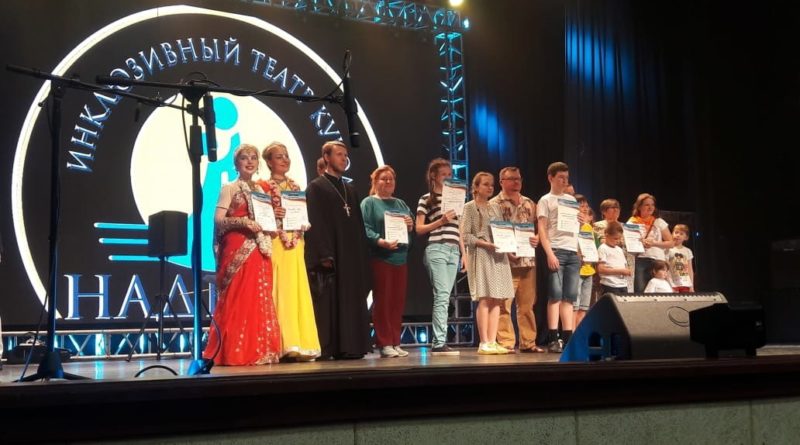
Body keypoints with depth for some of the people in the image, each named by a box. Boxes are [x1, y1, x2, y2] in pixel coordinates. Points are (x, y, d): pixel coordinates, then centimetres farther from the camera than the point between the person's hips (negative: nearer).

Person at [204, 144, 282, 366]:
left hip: (259, 251, 6)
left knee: (260, 300, 3)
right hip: (237, 250, -6)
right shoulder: (229, 189, 2)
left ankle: (258, 350, 7)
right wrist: (244, 222, -20)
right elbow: (218, 220, -6)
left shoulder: (262, 188, 19)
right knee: (237, 300, -7)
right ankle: (235, 353, -3)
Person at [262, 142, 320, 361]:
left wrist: (303, 222, 1)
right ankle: (285, 343, -7)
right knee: (281, 290, -8)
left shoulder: (295, 186, 18)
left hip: (295, 243, 5)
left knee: (298, 290, 2)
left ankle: (300, 342, 4)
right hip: (275, 243, -5)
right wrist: (272, 215, -21)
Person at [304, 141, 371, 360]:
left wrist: (362, 255, 11)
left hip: (351, 256, 7)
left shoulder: (351, 190, 21)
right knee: (328, 301, -8)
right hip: (329, 256, -6)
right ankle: (327, 349, -6)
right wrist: (324, 254, -19)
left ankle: (349, 346, 6)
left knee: (351, 302, 3)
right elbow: (314, 223, -10)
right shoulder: (316, 187, 0)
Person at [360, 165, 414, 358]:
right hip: (380, 258, -6)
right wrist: (381, 241, -24)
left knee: (398, 302, 6)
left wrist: (410, 225, -3)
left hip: (400, 258, 6)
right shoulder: (369, 203, 2)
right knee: (382, 301, -4)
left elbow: (411, 228, 20)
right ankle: (384, 344, 1)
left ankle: (395, 343, 12)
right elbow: (365, 228, -10)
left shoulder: (400, 204, 20)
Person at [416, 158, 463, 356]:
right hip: (436, 249, -6)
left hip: (454, 250, 6)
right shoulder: (426, 199, 3)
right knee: (441, 296, -13)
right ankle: (440, 343, -13)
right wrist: (441, 221, -13)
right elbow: (419, 229, -2)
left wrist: (463, 252, 14)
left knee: (444, 297, 3)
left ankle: (438, 342, 4)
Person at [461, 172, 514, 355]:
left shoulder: (496, 207, 19)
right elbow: (465, 236, -6)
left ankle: (492, 342, 3)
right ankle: (484, 343, -7)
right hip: (480, 255, -6)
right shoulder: (470, 207, 1)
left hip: (498, 256, 6)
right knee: (485, 298, -10)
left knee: (497, 299, 1)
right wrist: (484, 243, -18)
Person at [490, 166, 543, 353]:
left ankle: (528, 343, 16)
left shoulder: (529, 203, 16)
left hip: (528, 261, 6)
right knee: (504, 305, -4)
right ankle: (506, 343, 2)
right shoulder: (494, 204, -1)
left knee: (527, 305, 9)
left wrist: (537, 238, -3)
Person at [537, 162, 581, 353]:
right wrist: (550, 253, -15)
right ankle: (553, 339, -8)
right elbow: (542, 230, -5)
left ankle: (568, 337, 5)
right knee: (555, 295, -9)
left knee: (570, 297, 3)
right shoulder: (546, 200, 5)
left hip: (573, 251, 6)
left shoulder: (572, 200, 22)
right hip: (556, 251, -5)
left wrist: (581, 222, 6)